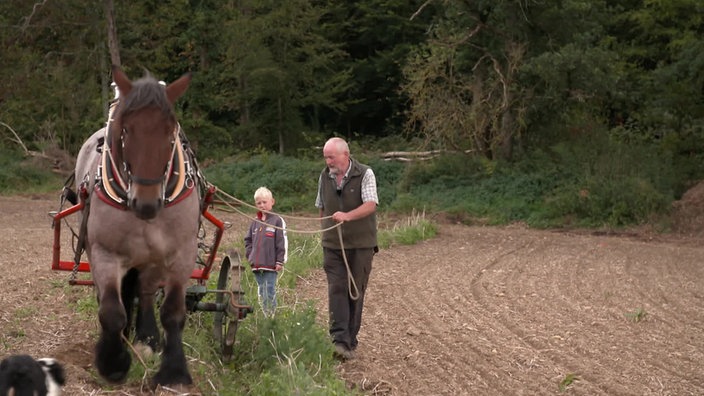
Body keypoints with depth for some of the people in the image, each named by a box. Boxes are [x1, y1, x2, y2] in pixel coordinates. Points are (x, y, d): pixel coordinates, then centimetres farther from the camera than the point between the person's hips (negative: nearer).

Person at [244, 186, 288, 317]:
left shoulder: (277, 220, -5)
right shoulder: (255, 222, 13)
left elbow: (282, 242, -8)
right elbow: (248, 240, 22)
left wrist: (280, 261, -11)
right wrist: (249, 256, 9)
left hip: (271, 266, -6)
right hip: (257, 266, 6)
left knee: (270, 292, -6)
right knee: (261, 293, 11)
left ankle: (271, 315, -4)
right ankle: (264, 316, 16)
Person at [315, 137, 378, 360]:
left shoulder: (365, 174, -7)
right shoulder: (324, 177, 8)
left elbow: (370, 205, -20)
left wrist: (347, 216, -35)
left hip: (360, 244, -3)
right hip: (332, 245, 3)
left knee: (355, 292, 2)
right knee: (336, 289, -11)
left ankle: (350, 342, 10)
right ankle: (339, 340, -17)